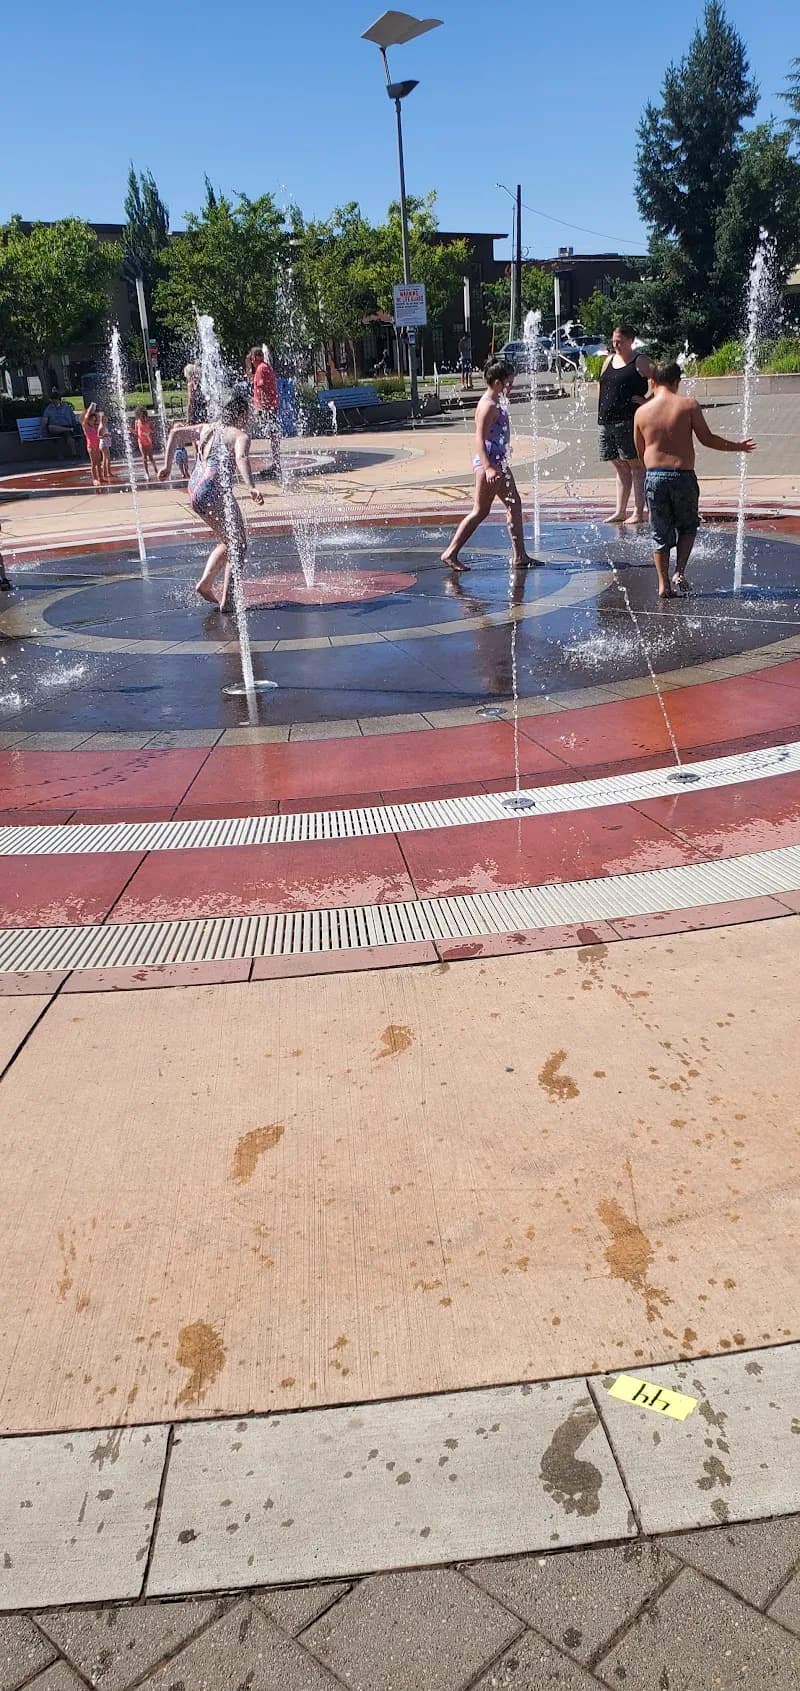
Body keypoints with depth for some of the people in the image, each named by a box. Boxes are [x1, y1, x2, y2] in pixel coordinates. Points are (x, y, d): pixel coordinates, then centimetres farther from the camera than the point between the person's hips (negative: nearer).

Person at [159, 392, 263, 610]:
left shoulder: (206, 428, 21)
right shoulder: (240, 435, 0)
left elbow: (176, 433, 19)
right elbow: (241, 458, -20)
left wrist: (167, 465, 19)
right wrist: (251, 487, -34)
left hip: (194, 491, 8)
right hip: (216, 491, -8)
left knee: (228, 542, 24)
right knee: (238, 545, 4)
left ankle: (205, 582, 13)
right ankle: (226, 600, -4)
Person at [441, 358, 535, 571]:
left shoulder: (497, 403, 15)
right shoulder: (488, 405, -16)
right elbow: (480, 439, -24)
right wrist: (488, 468, -32)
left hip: (498, 463, 11)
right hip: (489, 463, -11)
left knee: (514, 506, 10)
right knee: (480, 511, -8)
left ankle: (519, 556, 14)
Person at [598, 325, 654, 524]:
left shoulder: (640, 361, -4)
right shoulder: (609, 360, 15)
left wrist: (647, 401, -11)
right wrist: (601, 414, 11)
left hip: (629, 420, -7)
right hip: (606, 421, 7)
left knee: (635, 465, -3)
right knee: (620, 467, 12)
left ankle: (639, 512, -2)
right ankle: (620, 511, 15)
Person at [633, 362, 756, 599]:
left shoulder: (641, 412, 3)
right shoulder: (688, 405, -4)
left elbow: (640, 451, 9)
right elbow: (706, 438, -4)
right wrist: (737, 446, 9)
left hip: (653, 477, 2)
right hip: (682, 475, -2)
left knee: (660, 533, 11)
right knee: (688, 525, 20)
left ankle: (663, 584, 10)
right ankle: (680, 571, 4)